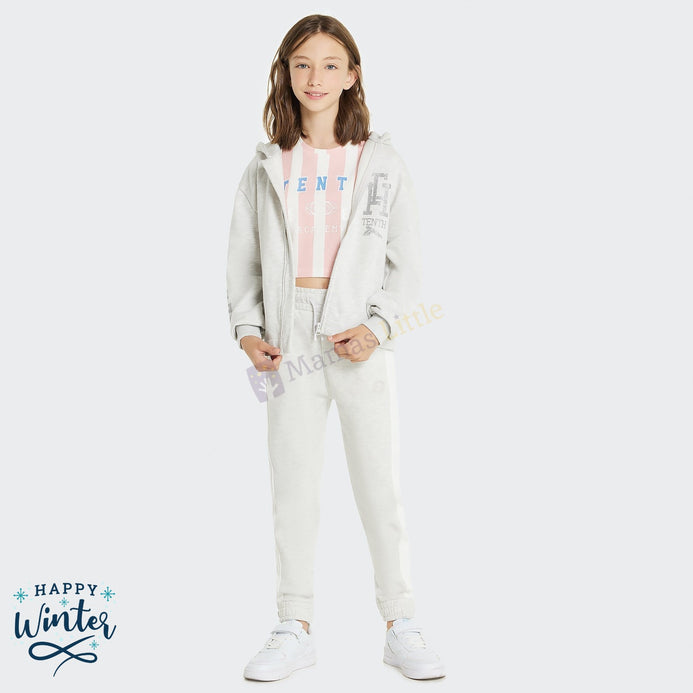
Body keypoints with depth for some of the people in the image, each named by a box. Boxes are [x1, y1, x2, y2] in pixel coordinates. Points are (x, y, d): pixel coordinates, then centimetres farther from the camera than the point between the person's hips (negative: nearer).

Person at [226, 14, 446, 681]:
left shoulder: (381, 162, 3)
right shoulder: (267, 165, 8)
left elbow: (407, 262, 3)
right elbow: (243, 259, 11)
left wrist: (377, 326, -11)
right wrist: (247, 329, -3)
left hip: (361, 338, -1)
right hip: (290, 337, 2)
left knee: (381, 485, 2)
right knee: (293, 485, 7)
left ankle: (400, 628, 17)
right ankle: (295, 628, 20)